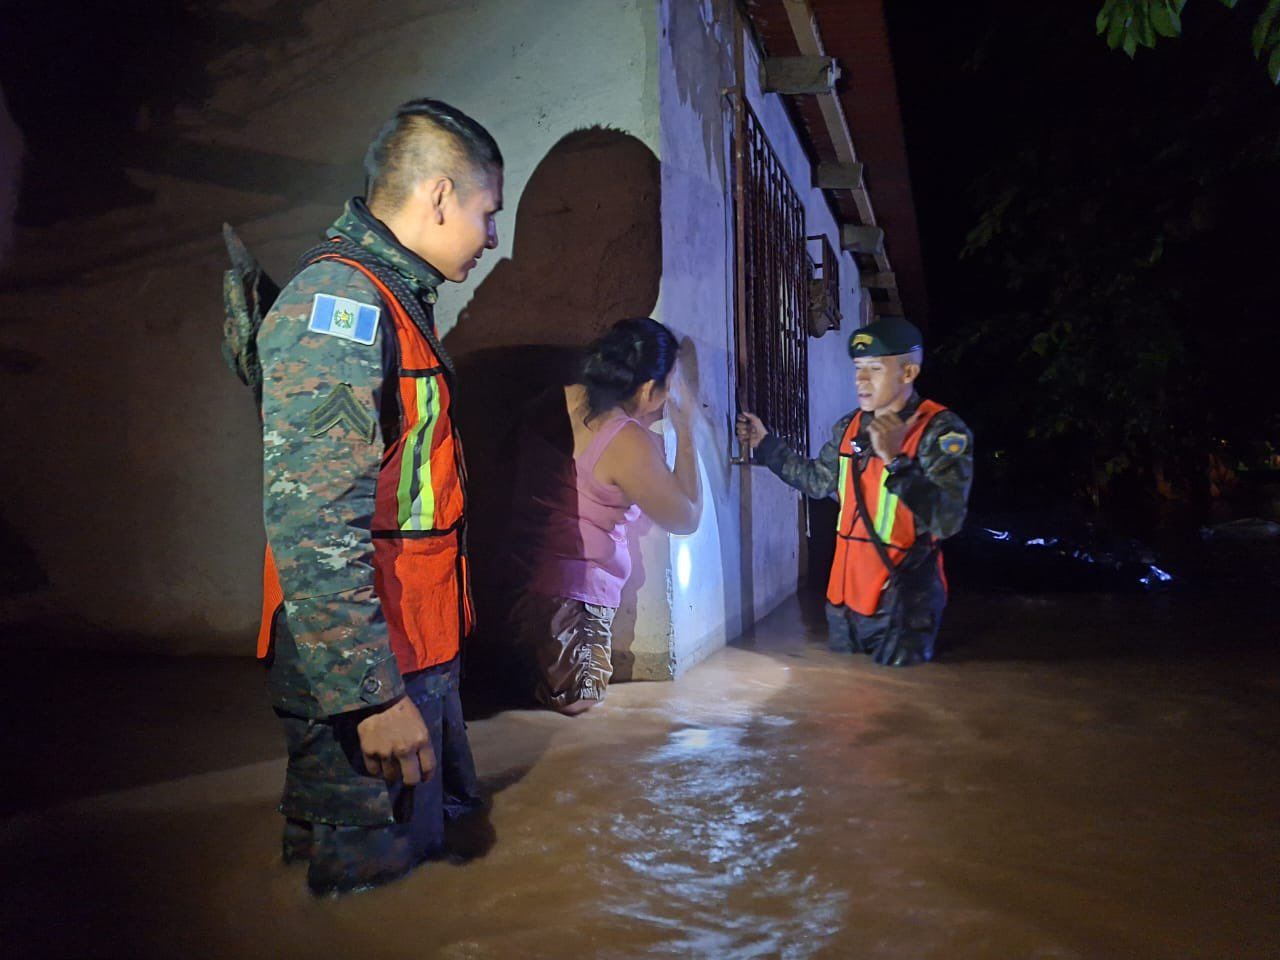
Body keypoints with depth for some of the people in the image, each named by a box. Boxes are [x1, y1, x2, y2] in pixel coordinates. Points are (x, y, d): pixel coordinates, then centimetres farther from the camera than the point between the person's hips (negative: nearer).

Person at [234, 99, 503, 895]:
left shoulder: (389, 298, 15)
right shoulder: (340, 300, -19)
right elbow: (311, 522, -26)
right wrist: (373, 694, -25)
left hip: (417, 658, 10)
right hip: (366, 678, -10)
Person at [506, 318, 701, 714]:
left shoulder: (554, 403, 3)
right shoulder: (628, 443, -17)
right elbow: (686, 518, -7)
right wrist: (685, 430, -1)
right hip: (569, 603, -8)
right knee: (575, 704, 10)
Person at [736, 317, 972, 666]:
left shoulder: (941, 431, -17)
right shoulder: (850, 426, 4)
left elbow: (947, 522, -29)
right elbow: (817, 480, 21)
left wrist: (895, 459, -37)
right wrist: (764, 443, 18)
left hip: (903, 602, -6)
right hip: (846, 597, 6)